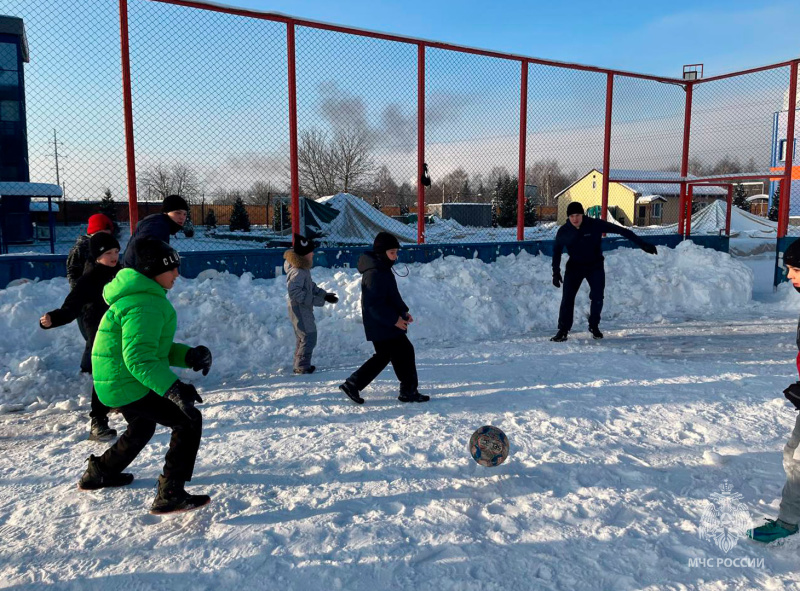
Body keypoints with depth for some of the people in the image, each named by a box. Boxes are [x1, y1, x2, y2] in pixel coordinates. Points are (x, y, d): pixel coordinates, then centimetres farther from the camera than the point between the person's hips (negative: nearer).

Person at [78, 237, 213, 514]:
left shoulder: (147, 296, 12)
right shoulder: (144, 305, -24)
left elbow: (155, 347, 14)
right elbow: (139, 357, -33)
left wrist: (189, 356, -1)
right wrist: (172, 388, -42)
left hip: (119, 384, 11)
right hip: (131, 386, -11)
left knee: (142, 426, 32)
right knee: (188, 421, -11)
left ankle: (99, 473, 52)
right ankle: (169, 495, -10)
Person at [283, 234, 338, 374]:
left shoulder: (304, 268, 9)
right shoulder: (297, 271, -22)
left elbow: (310, 286, 20)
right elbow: (295, 292, -29)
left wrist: (324, 295, 11)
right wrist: (316, 300, -28)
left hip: (304, 309, 11)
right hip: (299, 309, -11)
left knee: (302, 337, 18)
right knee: (309, 336, -7)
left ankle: (299, 365, 29)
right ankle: (302, 366, 1)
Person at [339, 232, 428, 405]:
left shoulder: (383, 269, 13)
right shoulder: (375, 274, -21)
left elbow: (393, 296, 23)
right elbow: (374, 305, -26)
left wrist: (403, 311, 13)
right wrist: (394, 319, -23)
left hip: (382, 326, 11)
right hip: (383, 326, -11)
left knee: (383, 356, 18)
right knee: (405, 352, -1)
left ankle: (352, 384, 21)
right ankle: (409, 391, 13)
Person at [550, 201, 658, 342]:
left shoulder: (595, 225, -20)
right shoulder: (563, 232, -13)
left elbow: (621, 230, -18)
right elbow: (557, 251, 4)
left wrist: (642, 244, -21)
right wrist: (556, 272, 1)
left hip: (595, 267, 0)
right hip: (574, 267, 0)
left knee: (597, 298, -4)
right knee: (567, 298, -11)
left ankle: (594, 326, 19)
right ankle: (563, 330, -2)